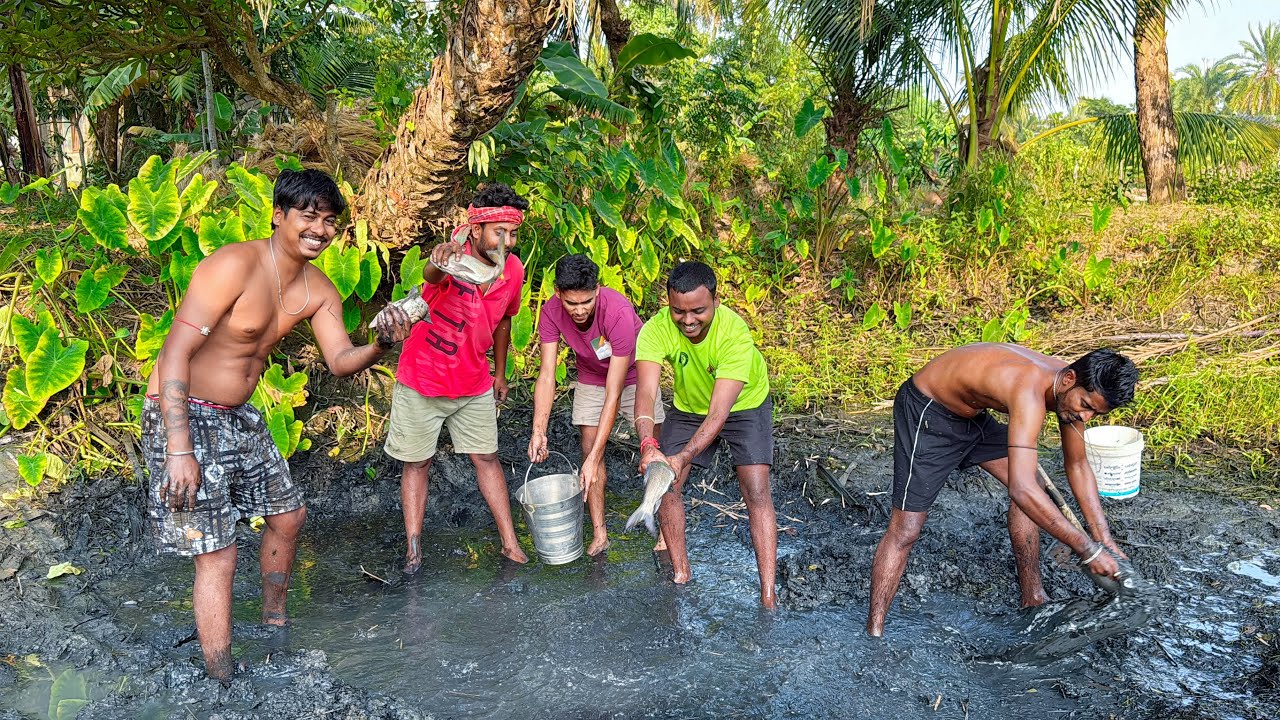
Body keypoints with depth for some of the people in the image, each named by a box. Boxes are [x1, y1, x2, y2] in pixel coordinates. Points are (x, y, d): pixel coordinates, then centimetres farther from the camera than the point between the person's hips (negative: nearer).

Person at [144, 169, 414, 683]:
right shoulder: (234, 265, -23)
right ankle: (223, 689, 6)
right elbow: (175, 352, -25)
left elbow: (341, 362, -2)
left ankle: (274, 624, 42)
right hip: (183, 417, -8)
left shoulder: (318, 290, 1)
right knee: (217, 555, -8)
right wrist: (179, 451, -29)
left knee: (288, 515, 19)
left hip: (239, 418, 9)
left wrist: (382, 345, -26)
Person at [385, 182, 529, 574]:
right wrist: (439, 263, -74)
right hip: (421, 380, -4)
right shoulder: (455, 256, -24)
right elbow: (433, 275, -50)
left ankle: (510, 542, 18)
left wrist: (500, 372, 18)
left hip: (474, 385, 4)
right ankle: (413, 549, 17)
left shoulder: (514, 271, -7)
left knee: (486, 458, 10)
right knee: (417, 463, 7)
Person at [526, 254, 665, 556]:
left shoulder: (619, 312, -40)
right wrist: (538, 431, -41)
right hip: (591, 379, 3)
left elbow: (613, 394, -39)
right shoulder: (552, 312, -28)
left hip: (633, 375, -3)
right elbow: (547, 375, -26)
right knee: (588, 450, -2)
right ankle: (599, 534, 8)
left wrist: (595, 458, -41)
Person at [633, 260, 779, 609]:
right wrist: (648, 444, -59)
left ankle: (768, 595, -7)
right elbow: (646, 392, -40)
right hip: (689, 407, 3)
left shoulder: (735, 332, -38)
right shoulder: (656, 329, -30)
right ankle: (681, 574, 15)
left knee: (756, 492, -13)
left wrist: (682, 458, -54)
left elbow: (719, 413, -41)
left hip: (744, 406, -3)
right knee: (665, 484, -4)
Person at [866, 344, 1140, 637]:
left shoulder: (1071, 390, -8)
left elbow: (1078, 466, 6)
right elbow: (1022, 489, -44)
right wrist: (1088, 550, -37)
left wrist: (1103, 536, -1)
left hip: (972, 415, 9)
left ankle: (1033, 598, 20)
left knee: (1032, 492, 6)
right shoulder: (1030, 391, -37)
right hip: (926, 414, -9)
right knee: (904, 531, -10)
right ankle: (873, 632, -3)